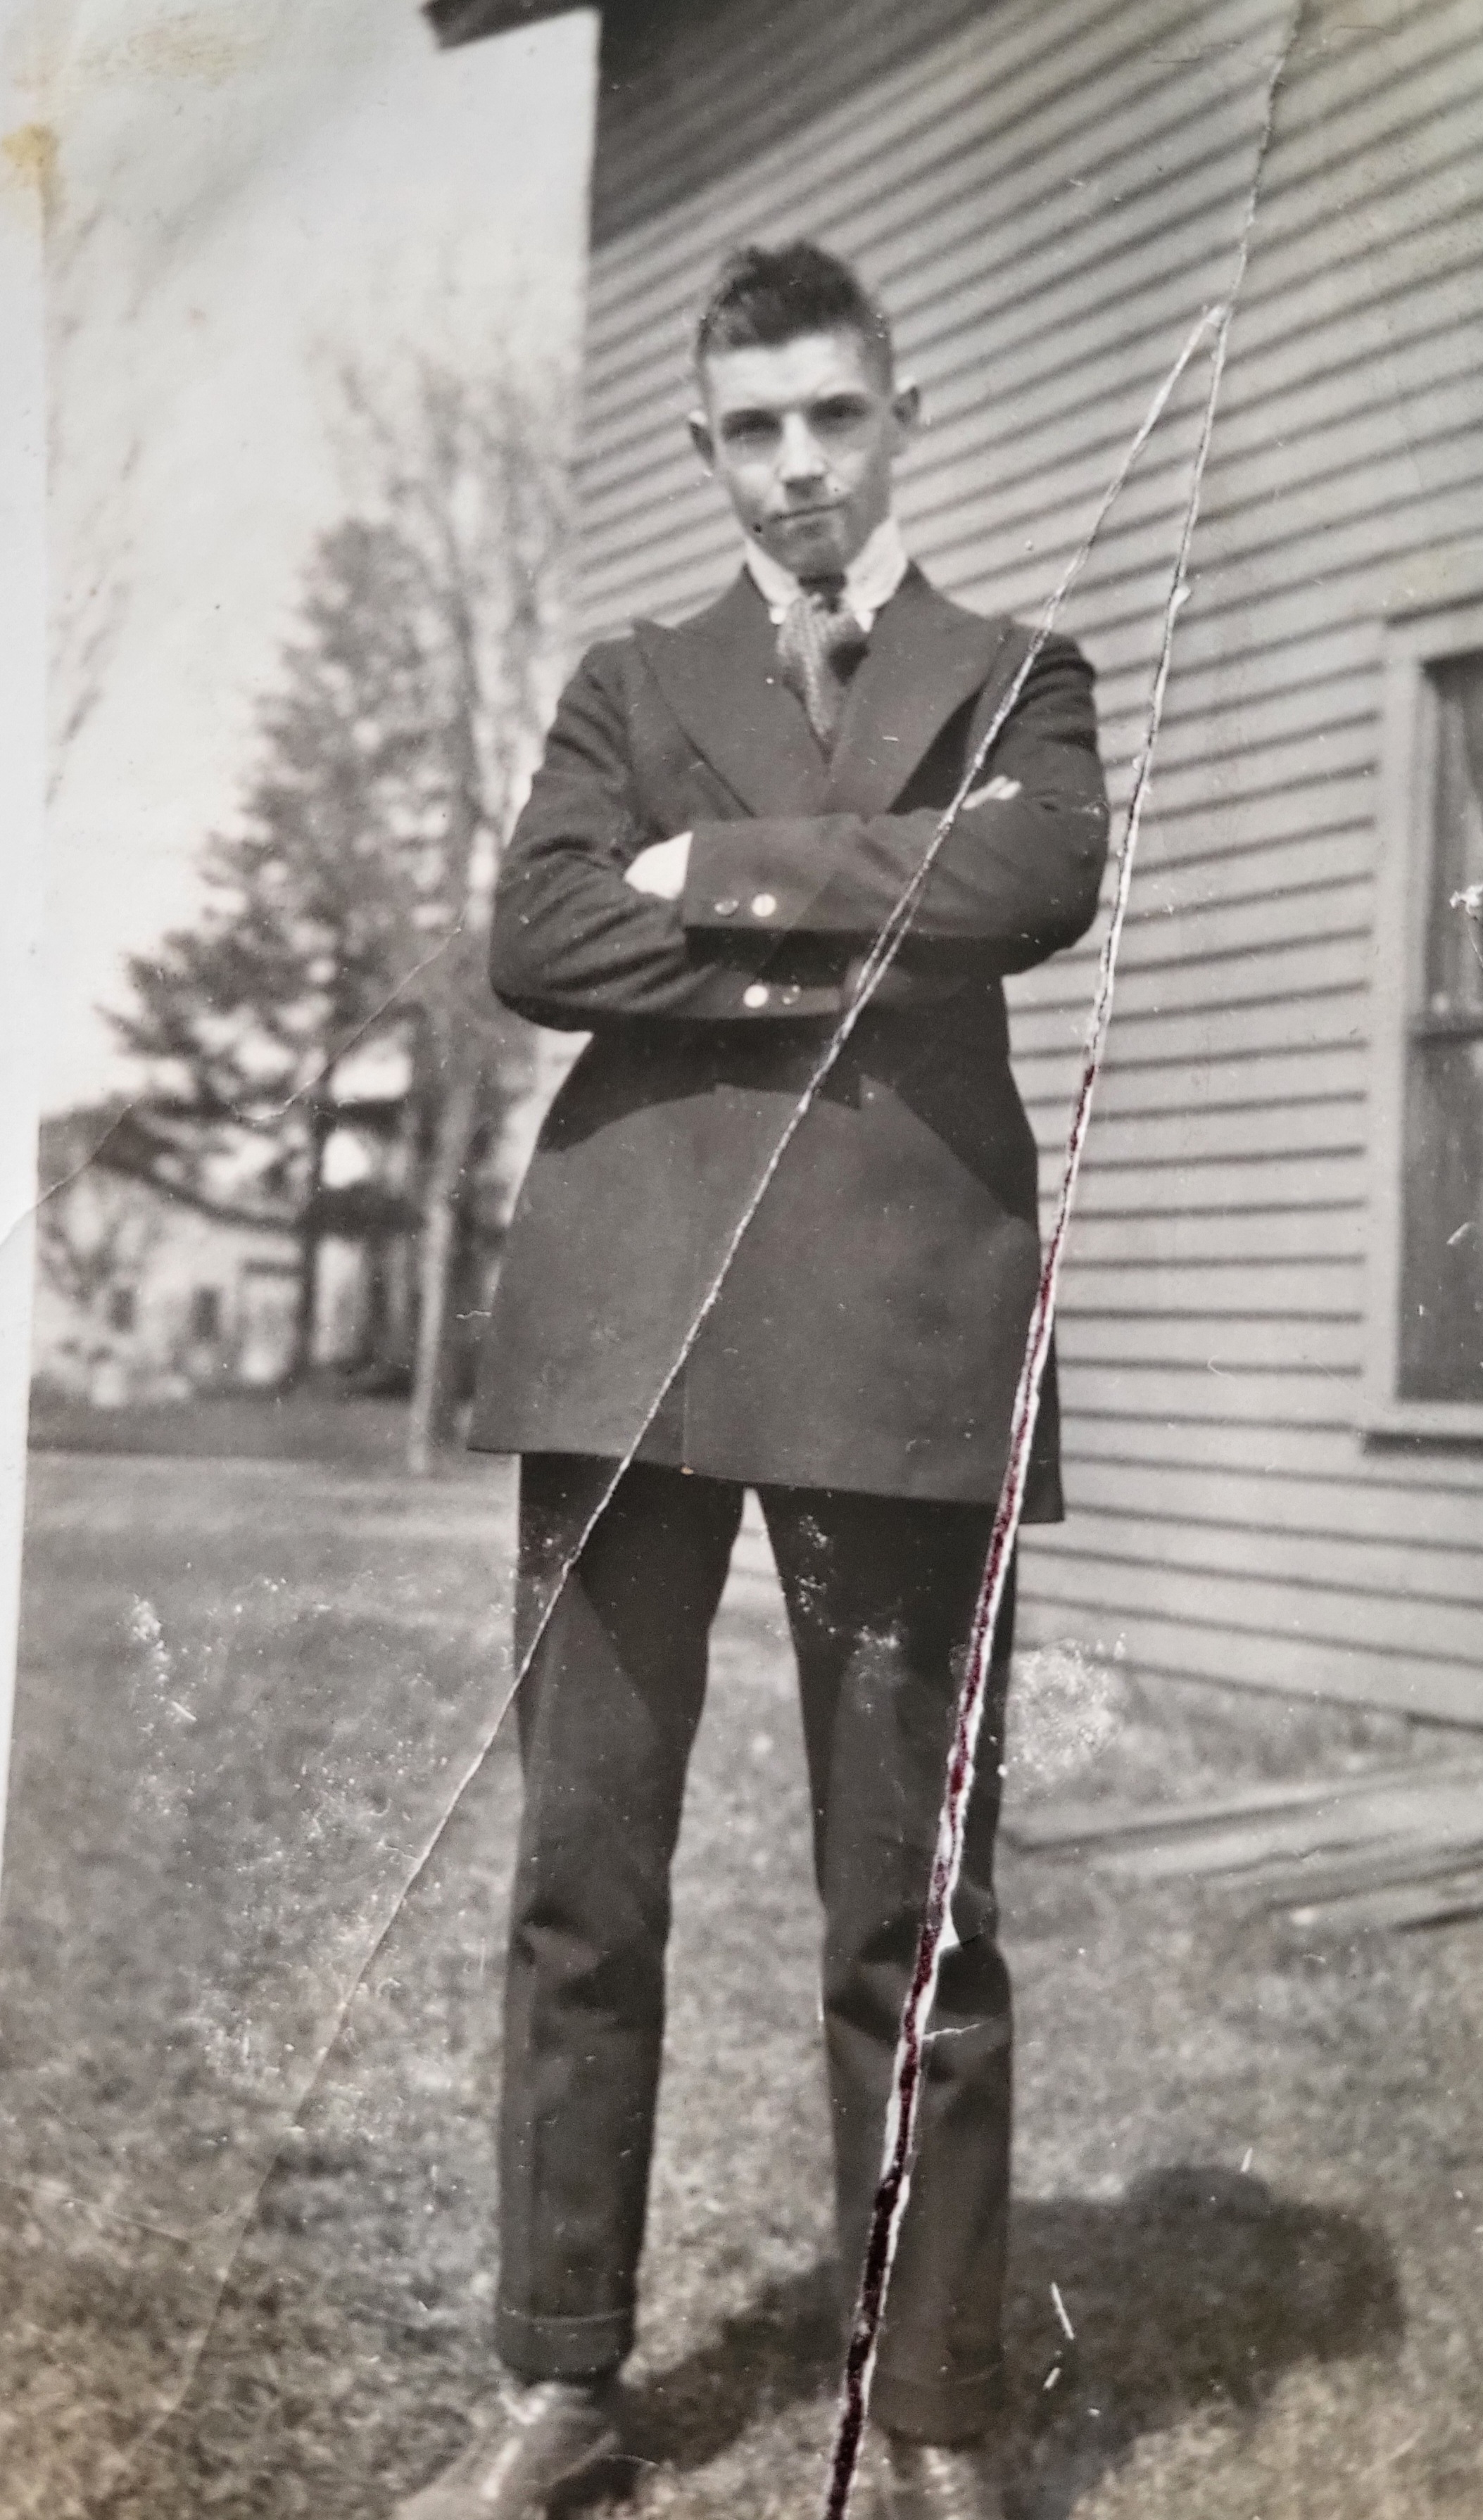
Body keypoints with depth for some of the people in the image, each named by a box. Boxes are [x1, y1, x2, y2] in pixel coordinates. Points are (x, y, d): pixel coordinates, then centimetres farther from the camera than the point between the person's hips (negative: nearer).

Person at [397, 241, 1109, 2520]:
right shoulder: (629, 685, 21)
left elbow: (1040, 877, -6)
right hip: (630, 1309, 2)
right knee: (580, 1884, 4)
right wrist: (818, 966, -6)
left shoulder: (1016, 673, 17)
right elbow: (534, 940, 3)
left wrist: (726, 869, -2)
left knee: (913, 1906, 1)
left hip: (903, 1323, -1)